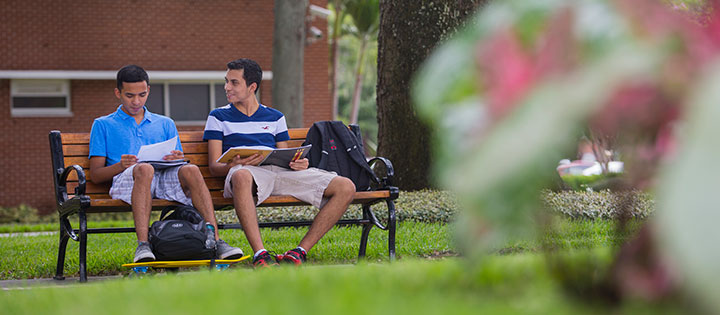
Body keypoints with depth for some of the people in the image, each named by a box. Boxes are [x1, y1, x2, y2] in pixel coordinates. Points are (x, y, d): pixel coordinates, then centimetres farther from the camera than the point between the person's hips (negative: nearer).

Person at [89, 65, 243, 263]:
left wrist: (177, 159, -4)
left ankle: (215, 240, -41)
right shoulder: (103, 125, 19)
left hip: (166, 178, 3)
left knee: (191, 170, -31)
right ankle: (142, 245, -50)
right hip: (126, 180, -3)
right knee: (145, 169, -39)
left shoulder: (165, 124, 28)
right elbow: (95, 175, 10)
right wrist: (120, 166, -12)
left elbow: (180, 164, 22)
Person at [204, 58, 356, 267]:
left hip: (280, 172, 4)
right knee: (241, 176, -45)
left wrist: (300, 164, -3)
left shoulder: (275, 118, 26)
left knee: (346, 188, -17)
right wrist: (233, 165, -17)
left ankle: (301, 251, -19)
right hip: (249, 173, -4)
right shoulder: (219, 117, 17)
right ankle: (260, 254, -49)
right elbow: (214, 167, 7)